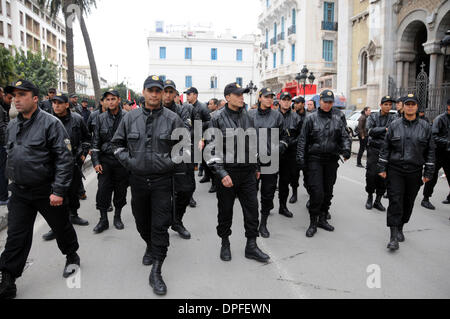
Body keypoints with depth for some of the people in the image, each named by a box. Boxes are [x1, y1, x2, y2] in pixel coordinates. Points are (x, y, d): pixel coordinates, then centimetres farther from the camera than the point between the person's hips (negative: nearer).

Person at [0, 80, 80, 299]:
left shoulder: (51, 123, -13)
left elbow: (64, 159, -17)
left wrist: (58, 190, -21)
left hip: (47, 191, -5)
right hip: (19, 191, 5)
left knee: (61, 227, 12)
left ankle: (72, 257, 38)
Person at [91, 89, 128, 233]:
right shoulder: (101, 118, 5)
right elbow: (96, 141, 8)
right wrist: (96, 161, 1)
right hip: (105, 159, 2)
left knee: (121, 190, 8)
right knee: (103, 189, -1)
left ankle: (117, 216, 26)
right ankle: (103, 219, 12)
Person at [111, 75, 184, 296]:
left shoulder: (172, 119, -3)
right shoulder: (131, 117, 3)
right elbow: (117, 143, 13)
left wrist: (172, 163, -3)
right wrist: (127, 161, 2)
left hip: (162, 180, -3)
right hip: (138, 179, 3)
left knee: (160, 225, -3)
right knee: (141, 221, 18)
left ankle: (156, 272, 6)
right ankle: (150, 245, 48)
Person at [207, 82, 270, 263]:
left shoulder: (248, 118, 10)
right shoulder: (218, 120, -5)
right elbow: (212, 148, -9)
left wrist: (256, 167, 18)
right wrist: (221, 173, -17)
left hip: (247, 173, 4)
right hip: (227, 172, -4)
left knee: (252, 208, 5)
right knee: (225, 210, 8)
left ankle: (251, 246, 18)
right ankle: (225, 244, 28)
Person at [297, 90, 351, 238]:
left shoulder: (337, 119, 11)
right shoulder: (311, 118, 2)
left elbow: (344, 137, 11)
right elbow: (303, 140, 0)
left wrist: (346, 149, -10)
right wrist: (301, 158, -6)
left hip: (332, 160, 4)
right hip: (315, 159, -4)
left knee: (328, 191, 10)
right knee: (317, 192, -9)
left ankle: (323, 219, 25)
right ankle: (313, 223, 3)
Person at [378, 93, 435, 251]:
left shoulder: (425, 127, 5)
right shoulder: (394, 125, 3)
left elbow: (430, 151, 7)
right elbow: (385, 148, 5)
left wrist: (428, 173, 3)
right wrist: (382, 168, 0)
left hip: (414, 172, 2)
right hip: (395, 170, -2)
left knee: (408, 202, 11)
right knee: (395, 202, -7)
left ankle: (400, 228, 31)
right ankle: (394, 236, -6)